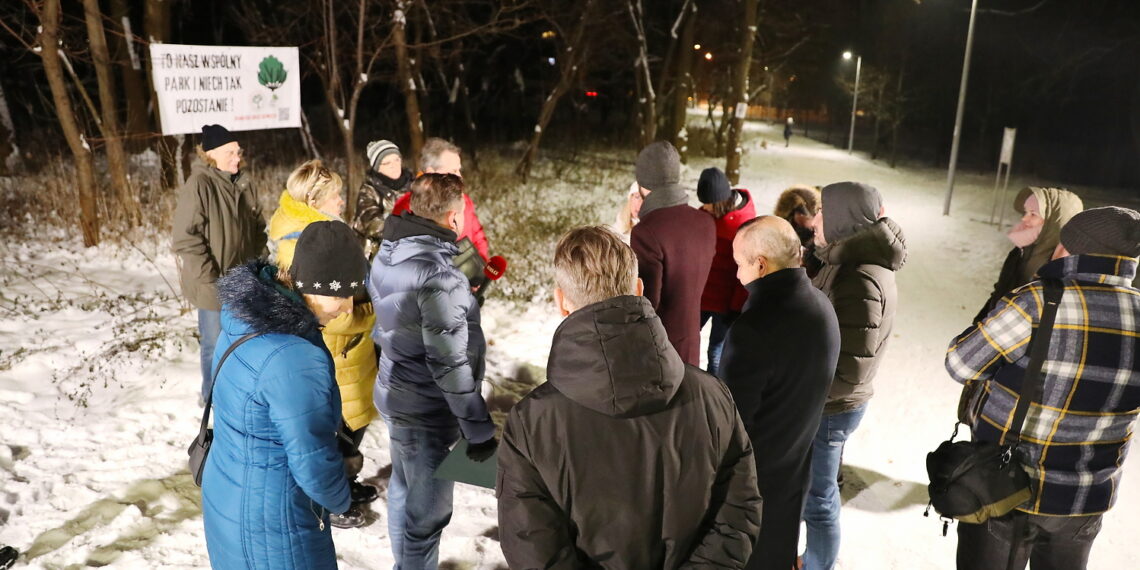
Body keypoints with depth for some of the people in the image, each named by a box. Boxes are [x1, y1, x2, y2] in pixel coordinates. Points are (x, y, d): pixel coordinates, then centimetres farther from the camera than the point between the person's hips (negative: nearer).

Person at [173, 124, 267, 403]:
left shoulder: (243, 185, 7)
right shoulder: (198, 185, -15)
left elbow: (258, 229, 17)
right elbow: (186, 239, -19)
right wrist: (209, 280, -20)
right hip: (214, 285, -6)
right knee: (216, 345, 7)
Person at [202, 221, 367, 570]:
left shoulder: (248, 313, -7)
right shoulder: (296, 361, -34)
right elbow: (313, 464, -26)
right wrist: (340, 501, -7)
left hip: (229, 491, 9)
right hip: (269, 516, -9)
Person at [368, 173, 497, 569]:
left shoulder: (387, 255, 1)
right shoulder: (439, 277, -27)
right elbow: (450, 365, -26)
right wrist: (480, 430, -19)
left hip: (396, 396, 9)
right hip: (428, 412, -9)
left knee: (403, 491, 26)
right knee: (427, 513, 8)